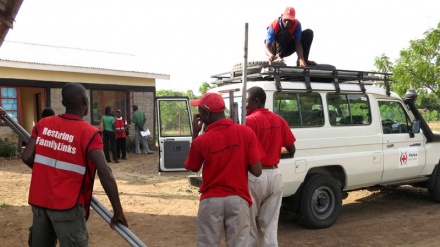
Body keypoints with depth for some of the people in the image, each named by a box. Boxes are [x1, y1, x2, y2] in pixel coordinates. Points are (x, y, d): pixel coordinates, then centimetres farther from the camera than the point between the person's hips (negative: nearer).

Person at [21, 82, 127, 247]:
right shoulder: (89, 133, -14)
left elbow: (26, 157, -2)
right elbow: (104, 173, -22)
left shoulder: (43, 125, 1)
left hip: (39, 200, 6)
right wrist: (118, 211, -18)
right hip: (67, 205, -6)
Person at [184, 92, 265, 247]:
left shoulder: (201, 140, -10)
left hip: (211, 201, -1)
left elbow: (192, 168, 9)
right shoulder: (246, 132, -8)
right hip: (238, 200, 1)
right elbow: (256, 171, -9)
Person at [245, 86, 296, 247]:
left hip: (254, 177, -6)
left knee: (249, 223, 9)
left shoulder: (250, 121, -14)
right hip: (274, 175, 6)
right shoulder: (279, 121, 6)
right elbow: (291, 150, 9)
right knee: (271, 224, 13)